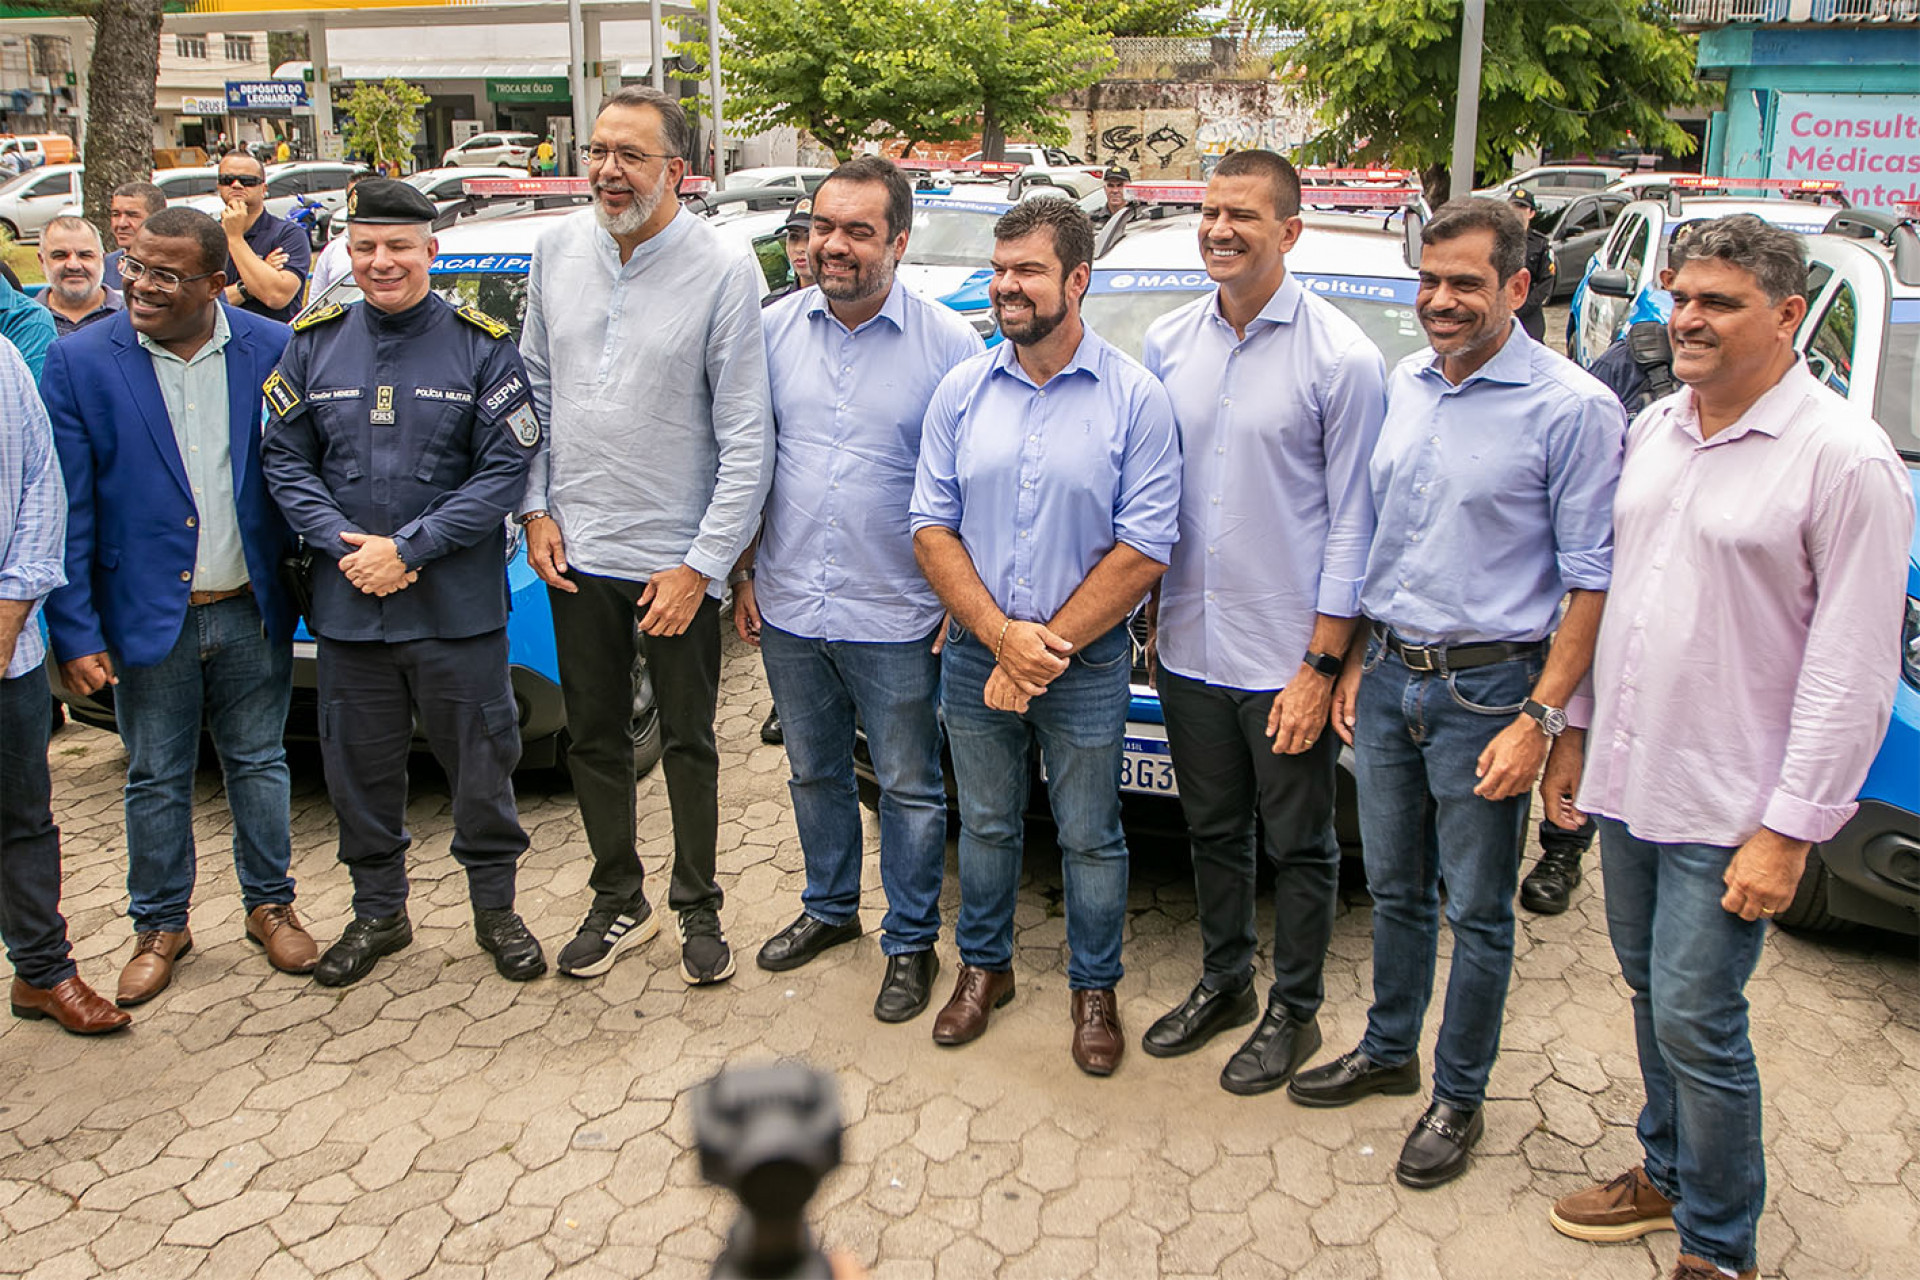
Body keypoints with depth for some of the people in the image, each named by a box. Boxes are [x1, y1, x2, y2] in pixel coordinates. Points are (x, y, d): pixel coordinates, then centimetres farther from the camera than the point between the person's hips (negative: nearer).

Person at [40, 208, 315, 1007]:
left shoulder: (272, 351, -4)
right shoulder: (81, 361, -7)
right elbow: (66, 512, -7)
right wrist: (75, 632, -10)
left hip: (251, 610, 1)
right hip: (149, 614, -1)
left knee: (258, 763, 14)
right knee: (156, 779, 12)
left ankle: (270, 905, 32)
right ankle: (159, 926, 29)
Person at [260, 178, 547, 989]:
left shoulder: (480, 346, -4)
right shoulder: (315, 344, 5)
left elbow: (508, 467, -10)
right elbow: (284, 459, 5)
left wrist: (410, 548, -15)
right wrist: (345, 544, -11)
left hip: (460, 608, -3)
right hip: (347, 606, 3)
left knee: (482, 760, 7)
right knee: (360, 767, 13)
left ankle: (495, 908, 26)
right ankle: (378, 912, 32)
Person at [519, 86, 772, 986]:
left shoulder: (723, 271, -12)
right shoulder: (558, 250, 3)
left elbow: (746, 437, -12)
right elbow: (536, 387, 12)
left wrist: (701, 564, -15)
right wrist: (537, 508, 4)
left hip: (676, 560, -4)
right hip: (576, 550, 4)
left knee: (689, 744, 10)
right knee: (594, 740, 15)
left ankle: (697, 907, 29)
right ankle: (619, 902, 33)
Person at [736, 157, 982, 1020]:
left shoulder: (949, 344, -9)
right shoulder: (775, 331, 2)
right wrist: (743, 575, 6)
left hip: (896, 622, -4)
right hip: (788, 611, 4)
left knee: (910, 789, 9)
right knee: (814, 772, 20)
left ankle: (911, 943, 26)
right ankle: (829, 907, 41)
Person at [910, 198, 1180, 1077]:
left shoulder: (1134, 401, -9)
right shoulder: (961, 393, 1)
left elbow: (1144, 550, -12)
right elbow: (932, 528, -1)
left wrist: (1045, 650, -15)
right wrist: (1004, 637, -14)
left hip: (1087, 665, -3)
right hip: (976, 656, 3)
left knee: (1090, 837, 10)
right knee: (985, 824, 17)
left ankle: (1094, 988, 30)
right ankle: (984, 967, 37)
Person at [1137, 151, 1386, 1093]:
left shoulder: (1341, 358, -11)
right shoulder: (1168, 343, 4)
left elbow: (1353, 523, -9)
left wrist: (1321, 666, -12)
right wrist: (1145, 616, 8)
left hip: (1288, 659, -5)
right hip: (1188, 650, 5)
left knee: (1298, 846, 11)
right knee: (1213, 831, 19)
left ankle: (1294, 1012, 29)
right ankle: (1222, 984, 38)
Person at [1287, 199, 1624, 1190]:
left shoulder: (1571, 409, -11)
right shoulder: (1399, 387, 8)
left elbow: (1591, 579, -12)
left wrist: (1540, 718, -16)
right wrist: (1355, 660, 12)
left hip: (1486, 688, -5)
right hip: (1388, 674, 6)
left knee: (1477, 911, 7)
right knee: (1394, 889, 19)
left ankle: (1459, 1098, 24)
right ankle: (1387, 1050, 37)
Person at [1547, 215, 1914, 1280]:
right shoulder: (1654, 430, 8)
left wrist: (1790, 830, -16)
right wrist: (1578, 732, 16)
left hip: (1727, 809, -6)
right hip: (1628, 783, 6)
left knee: (1695, 1024, 0)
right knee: (1653, 996, 18)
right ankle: (1666, 1174, 38)